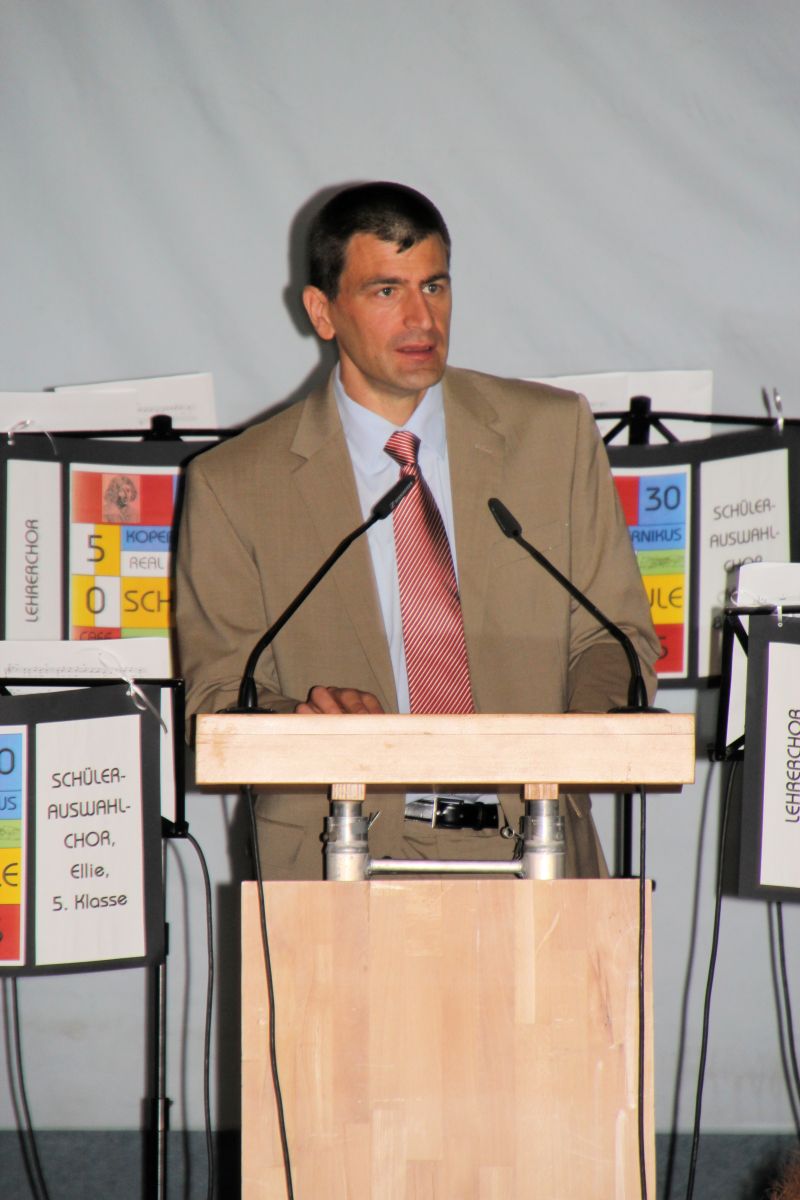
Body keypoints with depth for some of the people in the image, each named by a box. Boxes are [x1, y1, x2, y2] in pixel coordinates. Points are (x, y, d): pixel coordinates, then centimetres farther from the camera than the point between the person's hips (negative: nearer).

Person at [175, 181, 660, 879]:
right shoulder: (233, 486, 5)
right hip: (343, 860, -1)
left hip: (530, 849, 2)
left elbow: (614, 632, 14)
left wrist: (593, 725, -8)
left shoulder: (556, 434, 11)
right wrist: (302, 723, -16)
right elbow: (218, 703, 7)